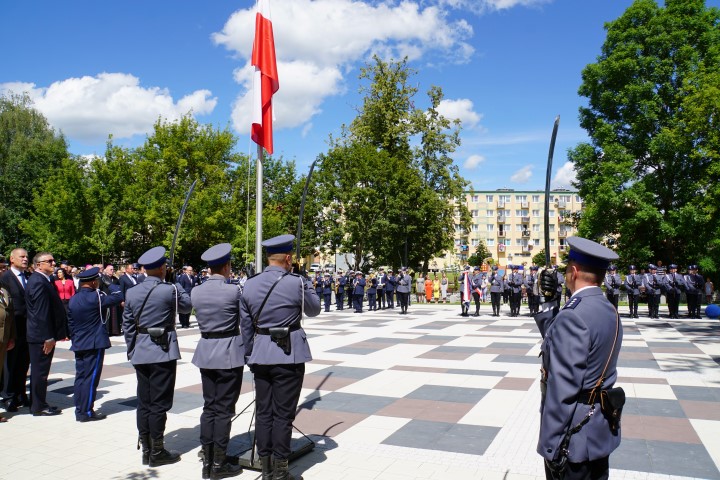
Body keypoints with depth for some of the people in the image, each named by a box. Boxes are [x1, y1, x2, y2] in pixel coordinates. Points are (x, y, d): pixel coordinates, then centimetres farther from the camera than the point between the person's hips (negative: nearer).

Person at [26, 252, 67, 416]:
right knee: (40, 371, 0)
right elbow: (41, 313, -22)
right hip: (42, 336, -10)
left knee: (38, 371, 17)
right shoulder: (39, 282, -19)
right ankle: (39, 407, 10)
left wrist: (60, 332, 17)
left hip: (40, 336, 10)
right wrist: (48, 337, -21)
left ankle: (37, 404, 28)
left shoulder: (41, 280, 13)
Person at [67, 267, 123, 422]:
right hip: (95, 344, -8)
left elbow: (70, 323, 12)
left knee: (80, 377, 13)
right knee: (91, 378, -1)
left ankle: (79, 409, 20)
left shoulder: (73, 299, 7)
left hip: (78, 345, 8)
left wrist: (75, 339, 21)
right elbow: (119, 296, -16)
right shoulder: (96, 298, -17)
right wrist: (109, 283, 1)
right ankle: (86, 412, 4)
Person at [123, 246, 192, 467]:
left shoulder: (132, 292, 4)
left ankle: (146, 450, 21)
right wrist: (179, 287, 18)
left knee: (144, 403, 12)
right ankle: (157, 452, 10)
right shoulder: (169, 290, -12)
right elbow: (187, 306, 5)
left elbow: (127, 324, 9)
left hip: (140, 354, 6)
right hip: (163, 352, -6)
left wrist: (132, 350, 17)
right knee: (159, 403, 2)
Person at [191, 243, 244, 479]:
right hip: (229, 353, -5)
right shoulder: (234, 291, -14)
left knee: (209, 407, 14)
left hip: (206, 351, 5)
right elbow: (245, 320, -3)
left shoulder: (196, 291, 1)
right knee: (224, 409, 3)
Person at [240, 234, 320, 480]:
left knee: (263, 412, 12)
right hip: (288, 355, -5)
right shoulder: (296, 282, -12)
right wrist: (308, 285, 19)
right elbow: (314, 309, 5)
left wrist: (249, 356, 17)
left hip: (260, 355, 5)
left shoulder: (249, 285, 3)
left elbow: (246, 325, 8)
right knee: (283, 414, 3)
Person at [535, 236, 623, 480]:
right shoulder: (609, 311, 5)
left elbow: (563, 389, -25)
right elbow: (559, 341, 7)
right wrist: (550, 299, 2)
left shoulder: (574, 315, -24)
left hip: (576, 436, -9)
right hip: (601, 430, 9)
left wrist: (552, 446, -20)